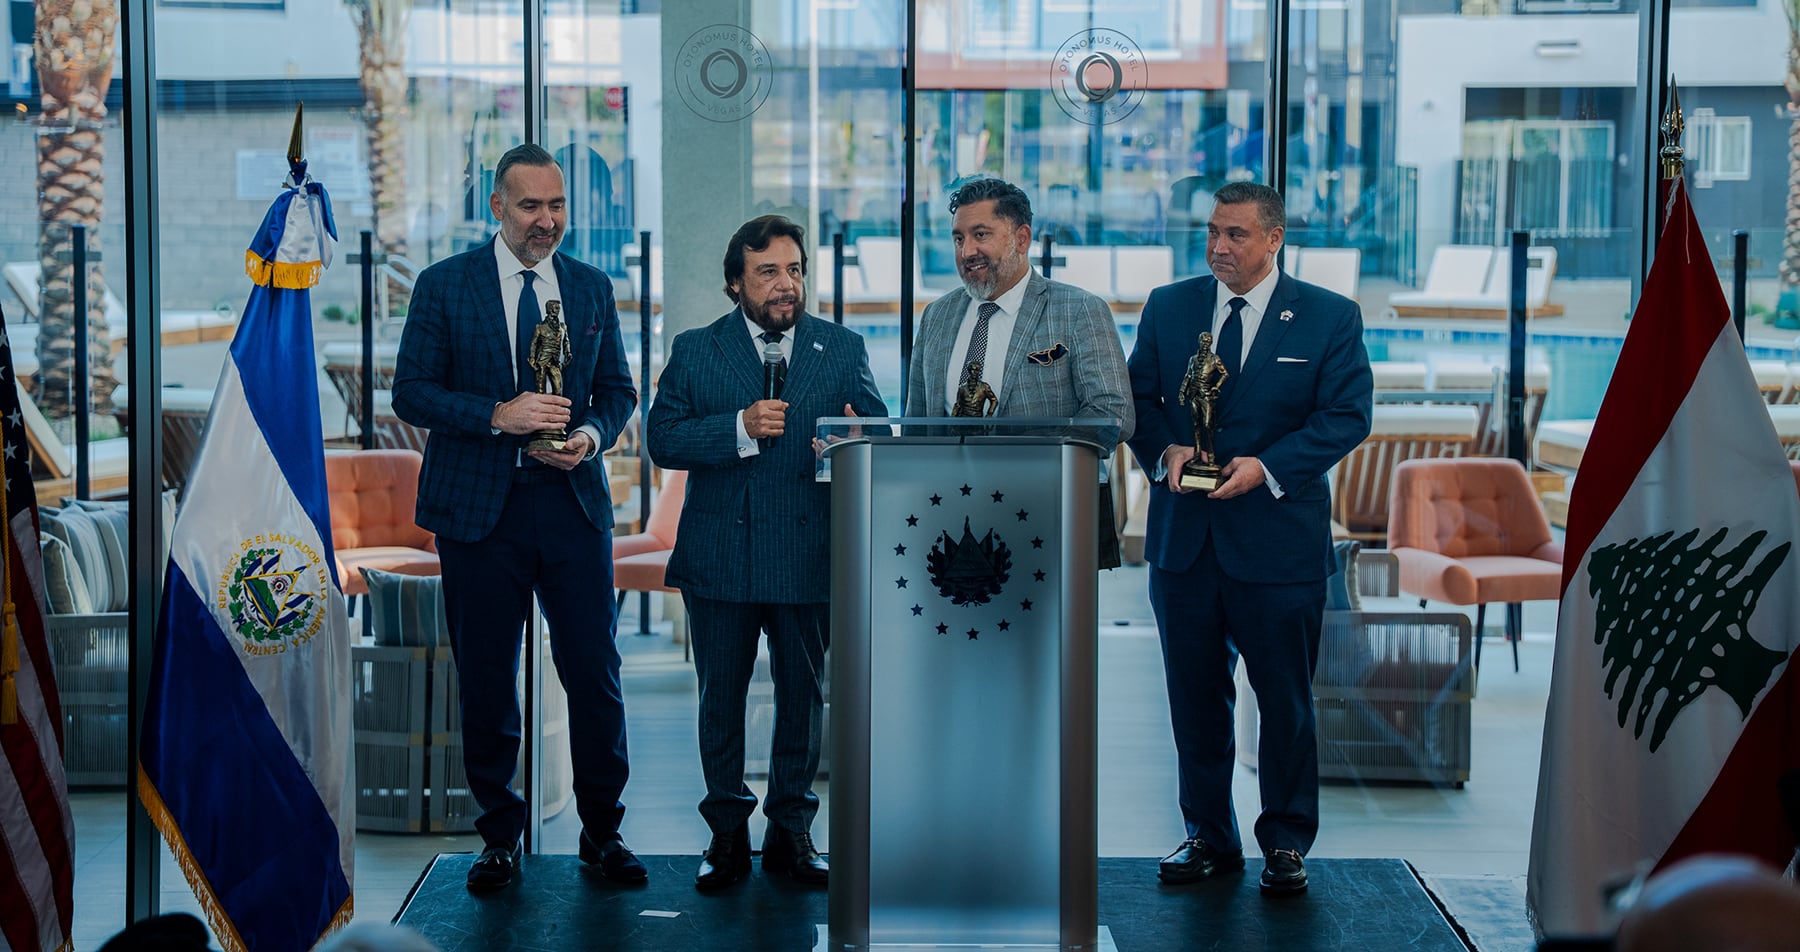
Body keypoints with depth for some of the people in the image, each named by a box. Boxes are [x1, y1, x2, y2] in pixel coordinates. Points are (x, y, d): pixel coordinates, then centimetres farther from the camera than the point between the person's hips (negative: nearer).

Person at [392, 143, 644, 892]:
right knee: (486, 682, 5)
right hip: (479, 507, -2)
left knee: (595, 673, 0)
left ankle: (602, 831, 15)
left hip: (573, 501, 2)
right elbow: (411, 393, -4)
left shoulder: (592, 288, 10)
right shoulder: (443, 285, 1)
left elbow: (618, 389, 14)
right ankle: (500, 837, 19)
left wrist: (592, 434, -8)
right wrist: (498, 415, -18)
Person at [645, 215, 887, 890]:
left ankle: (791, 832, 19)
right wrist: (741, 427, -19)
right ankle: (727, 835, 18)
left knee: (802, 696, 7)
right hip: (719, 553, 0)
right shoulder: (695, 351, 4)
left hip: (809, 553, 0)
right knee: (720, 698, 7)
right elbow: (662, 440, -6)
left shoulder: (843, 350, 7)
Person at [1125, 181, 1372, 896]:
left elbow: (1346, 414, -5)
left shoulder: (1331, 318, 0)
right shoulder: (1167, 307, 9)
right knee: (1194, 697, 9)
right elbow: (1137, 396, 10)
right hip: (1183, 536, 3)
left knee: (1286, 702, 4)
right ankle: (1209, 837, 22)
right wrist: (1164, 451, -11)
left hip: (1278, 537, -3)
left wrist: (1266, 468, -17)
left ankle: (1286, 844, 18)